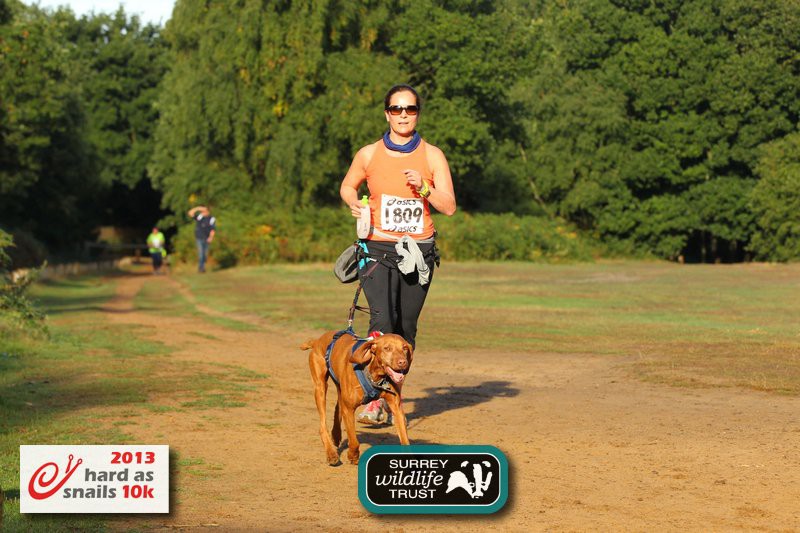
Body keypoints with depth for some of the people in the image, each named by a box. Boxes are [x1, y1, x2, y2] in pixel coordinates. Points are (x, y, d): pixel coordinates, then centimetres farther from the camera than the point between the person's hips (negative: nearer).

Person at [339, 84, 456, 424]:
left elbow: (449, 207, 1)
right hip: (378, 249, -1)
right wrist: (354, 202, -3)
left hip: (418, 252, 1)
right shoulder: (368, 154, 3)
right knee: (382, 320, -19)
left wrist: (423, 188, -16)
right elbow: (347, 186, 19)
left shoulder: (432, 155, 3)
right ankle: (376, 399, -18)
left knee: (406, 329, 6)